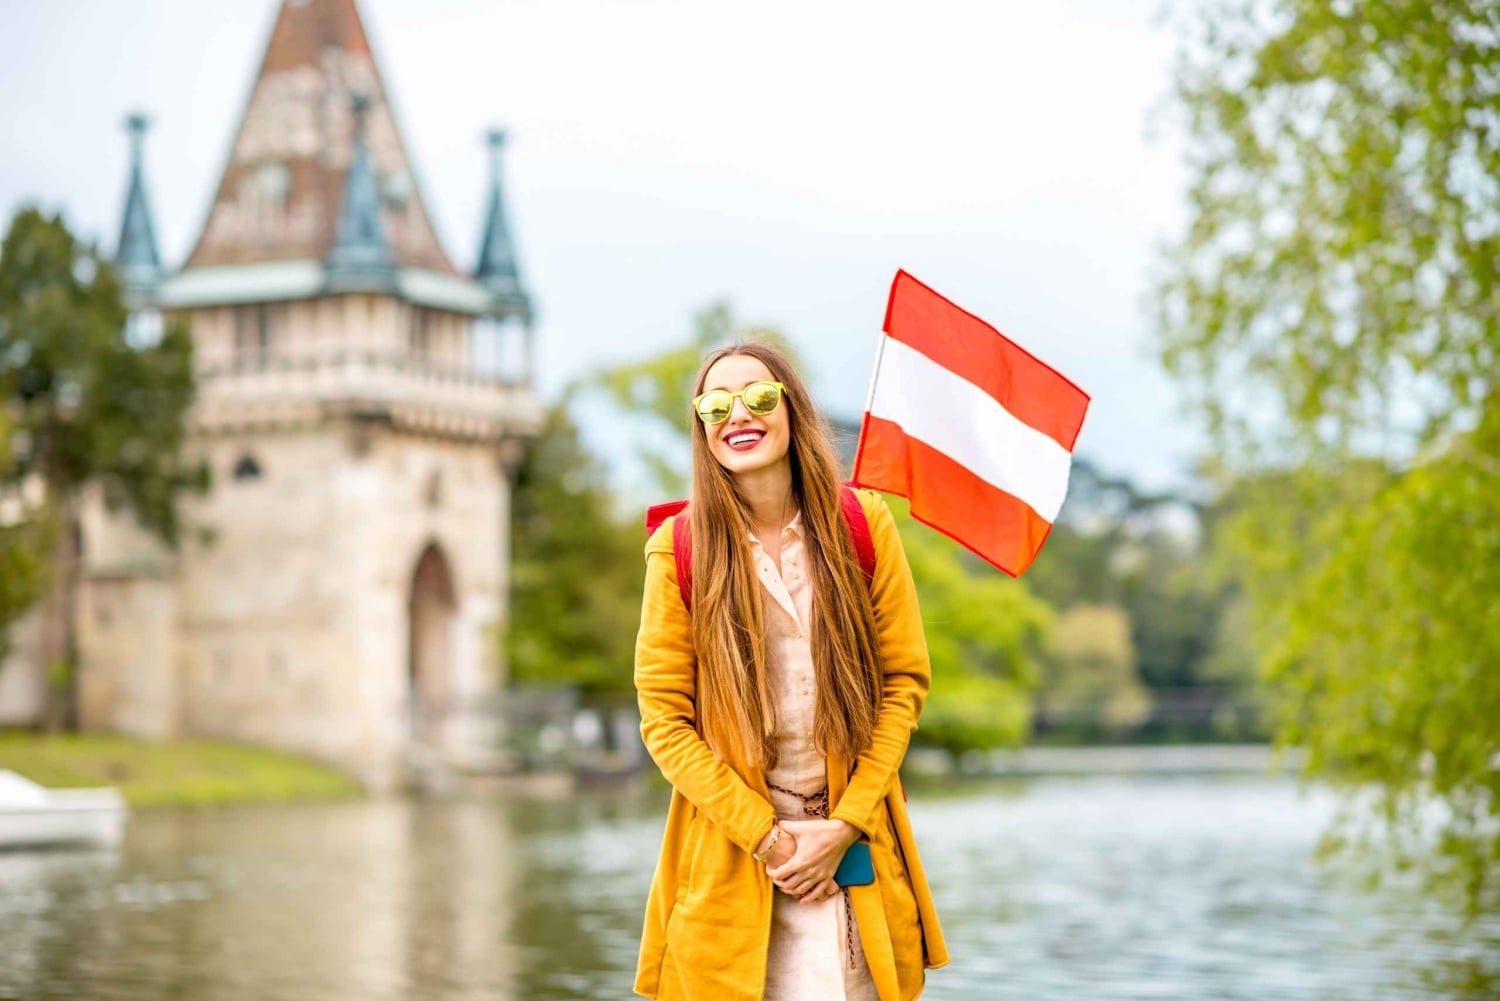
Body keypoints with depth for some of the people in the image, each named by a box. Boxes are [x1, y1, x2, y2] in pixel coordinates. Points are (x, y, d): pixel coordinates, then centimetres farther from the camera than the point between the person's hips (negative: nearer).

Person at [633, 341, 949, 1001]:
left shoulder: (863, 524, -1)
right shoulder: (678, 550, -5)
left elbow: (905, 681, 1)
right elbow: (664, 719, -4)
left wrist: (846, 825, -7)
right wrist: (765, 836, -10)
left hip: (853, 846, 1)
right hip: (730, 857, -1)